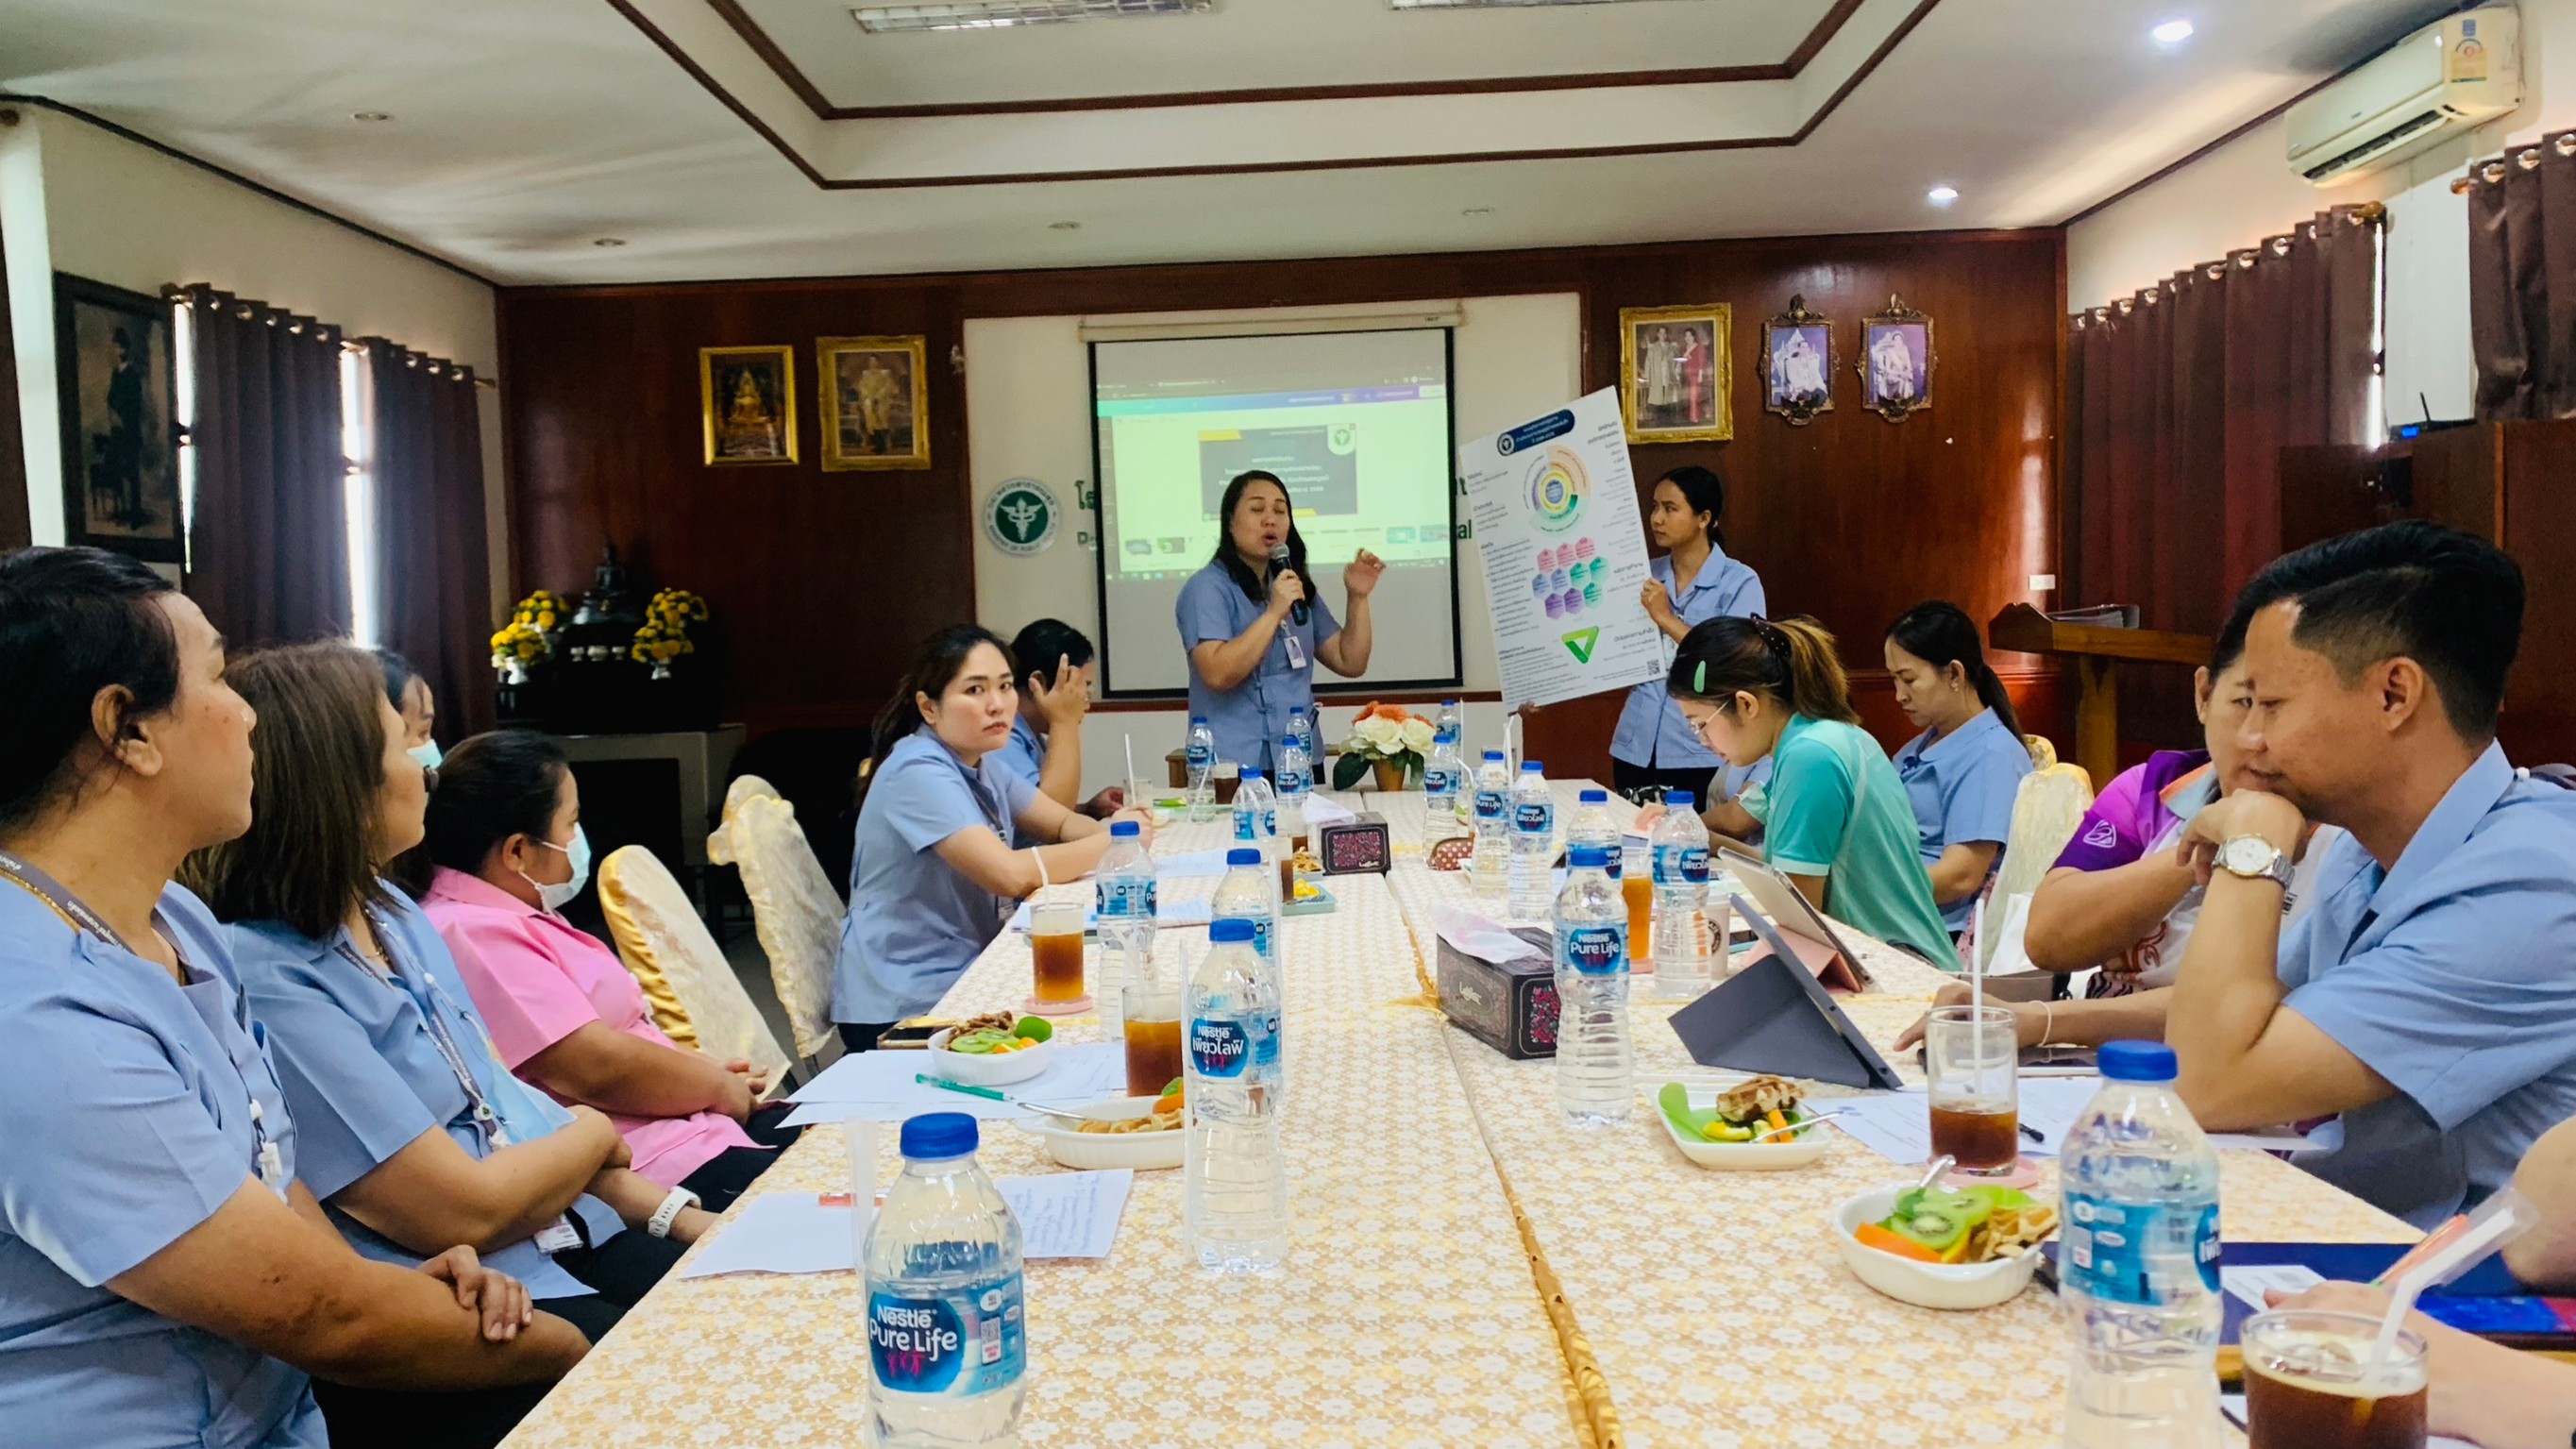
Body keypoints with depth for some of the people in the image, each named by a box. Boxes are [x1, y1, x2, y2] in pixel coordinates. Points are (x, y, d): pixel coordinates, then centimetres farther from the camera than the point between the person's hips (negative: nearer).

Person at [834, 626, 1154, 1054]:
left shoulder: (979, 764, 7)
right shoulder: (918, 772, -20)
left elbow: (1063, 823, 13)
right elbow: (1010, 874, -29)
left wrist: (1110, 829, -10)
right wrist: (1111, 842, -17)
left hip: (963, 974, 8)